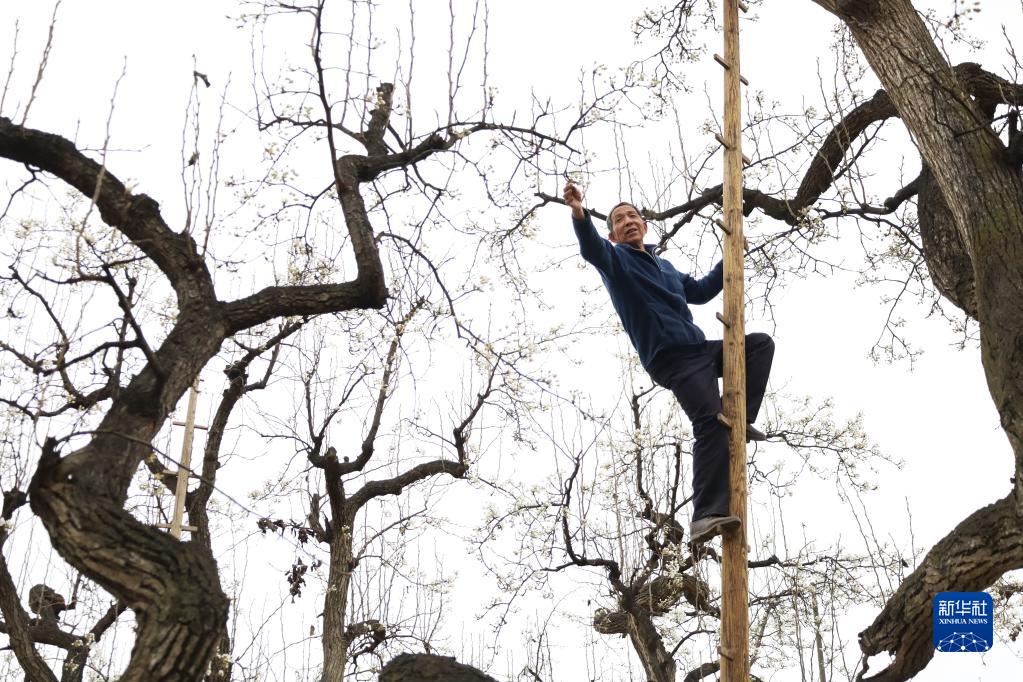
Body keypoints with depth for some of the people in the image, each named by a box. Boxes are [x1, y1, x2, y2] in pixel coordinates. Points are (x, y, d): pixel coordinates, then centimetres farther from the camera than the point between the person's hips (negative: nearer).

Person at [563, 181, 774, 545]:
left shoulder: (664, 266, 27)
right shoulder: (615, 259, 4)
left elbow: (701, 291, 40)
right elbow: (591, 248, -20)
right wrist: (579, 215, -40)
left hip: (700, 349, 9)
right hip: (670, 358, -8)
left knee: (761, 343, 17)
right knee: (711, 422, -25)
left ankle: (738, 419, 1)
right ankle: (706, 516, -34)